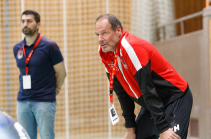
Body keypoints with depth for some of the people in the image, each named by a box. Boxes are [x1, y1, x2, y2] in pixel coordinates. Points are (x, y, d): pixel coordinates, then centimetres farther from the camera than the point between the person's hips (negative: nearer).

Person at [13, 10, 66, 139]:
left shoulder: (49, 46, -6)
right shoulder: (17, 48, 9)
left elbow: (61, 73, 0)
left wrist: (55, 89, 12)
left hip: (45, 101, -5)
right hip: (23, 101, 5)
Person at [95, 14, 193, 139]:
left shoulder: (131, 48, -27)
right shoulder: (105, 53, -1)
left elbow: (148, 91, -28)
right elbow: (122, 92, 6)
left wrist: (163, 129, -27)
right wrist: (130, 127, 6)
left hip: (176, 99, -9)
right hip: (150, 105, 9)